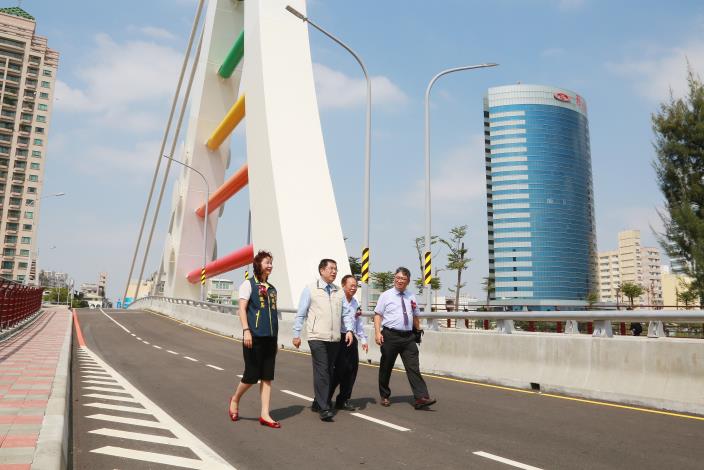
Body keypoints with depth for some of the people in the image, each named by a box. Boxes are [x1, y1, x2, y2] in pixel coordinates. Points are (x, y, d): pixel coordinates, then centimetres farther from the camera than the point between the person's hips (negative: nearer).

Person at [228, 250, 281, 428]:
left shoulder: (272, 288, 16)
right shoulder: (249, 284, 0)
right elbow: (242, 308, -8)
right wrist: (246, 330, -20)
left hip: (270, 337, 6)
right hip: (254, 336, -6)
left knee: (267, 377, 4)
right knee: (252, 375, -1)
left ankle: (265, 415, 9)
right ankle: (235, 399, 27)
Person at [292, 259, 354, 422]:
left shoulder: (339, 292, 11)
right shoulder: (310, 289, 0)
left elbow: (346, 314, 12)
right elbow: (301, 314, 1)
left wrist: (349, 330, -3)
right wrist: (296, 334, -1)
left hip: (335, 339, 5)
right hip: (317, 337, -5)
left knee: (329, 371, 10)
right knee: (321, 371, -10)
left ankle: (318, 402, 24)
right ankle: (324, 408, -7)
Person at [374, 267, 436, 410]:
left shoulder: (411, 297, 12)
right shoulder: (386, 295, 1)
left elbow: (415, 316, 22)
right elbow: (378, 315, -3)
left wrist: (418, 331, 18)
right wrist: (377, 333, -14)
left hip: (408, 337, 3)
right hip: (390, 336, -2)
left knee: (413, 367, -6)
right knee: (386, 367, 9)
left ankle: (421, 398, -9)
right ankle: (385, 396, 23)